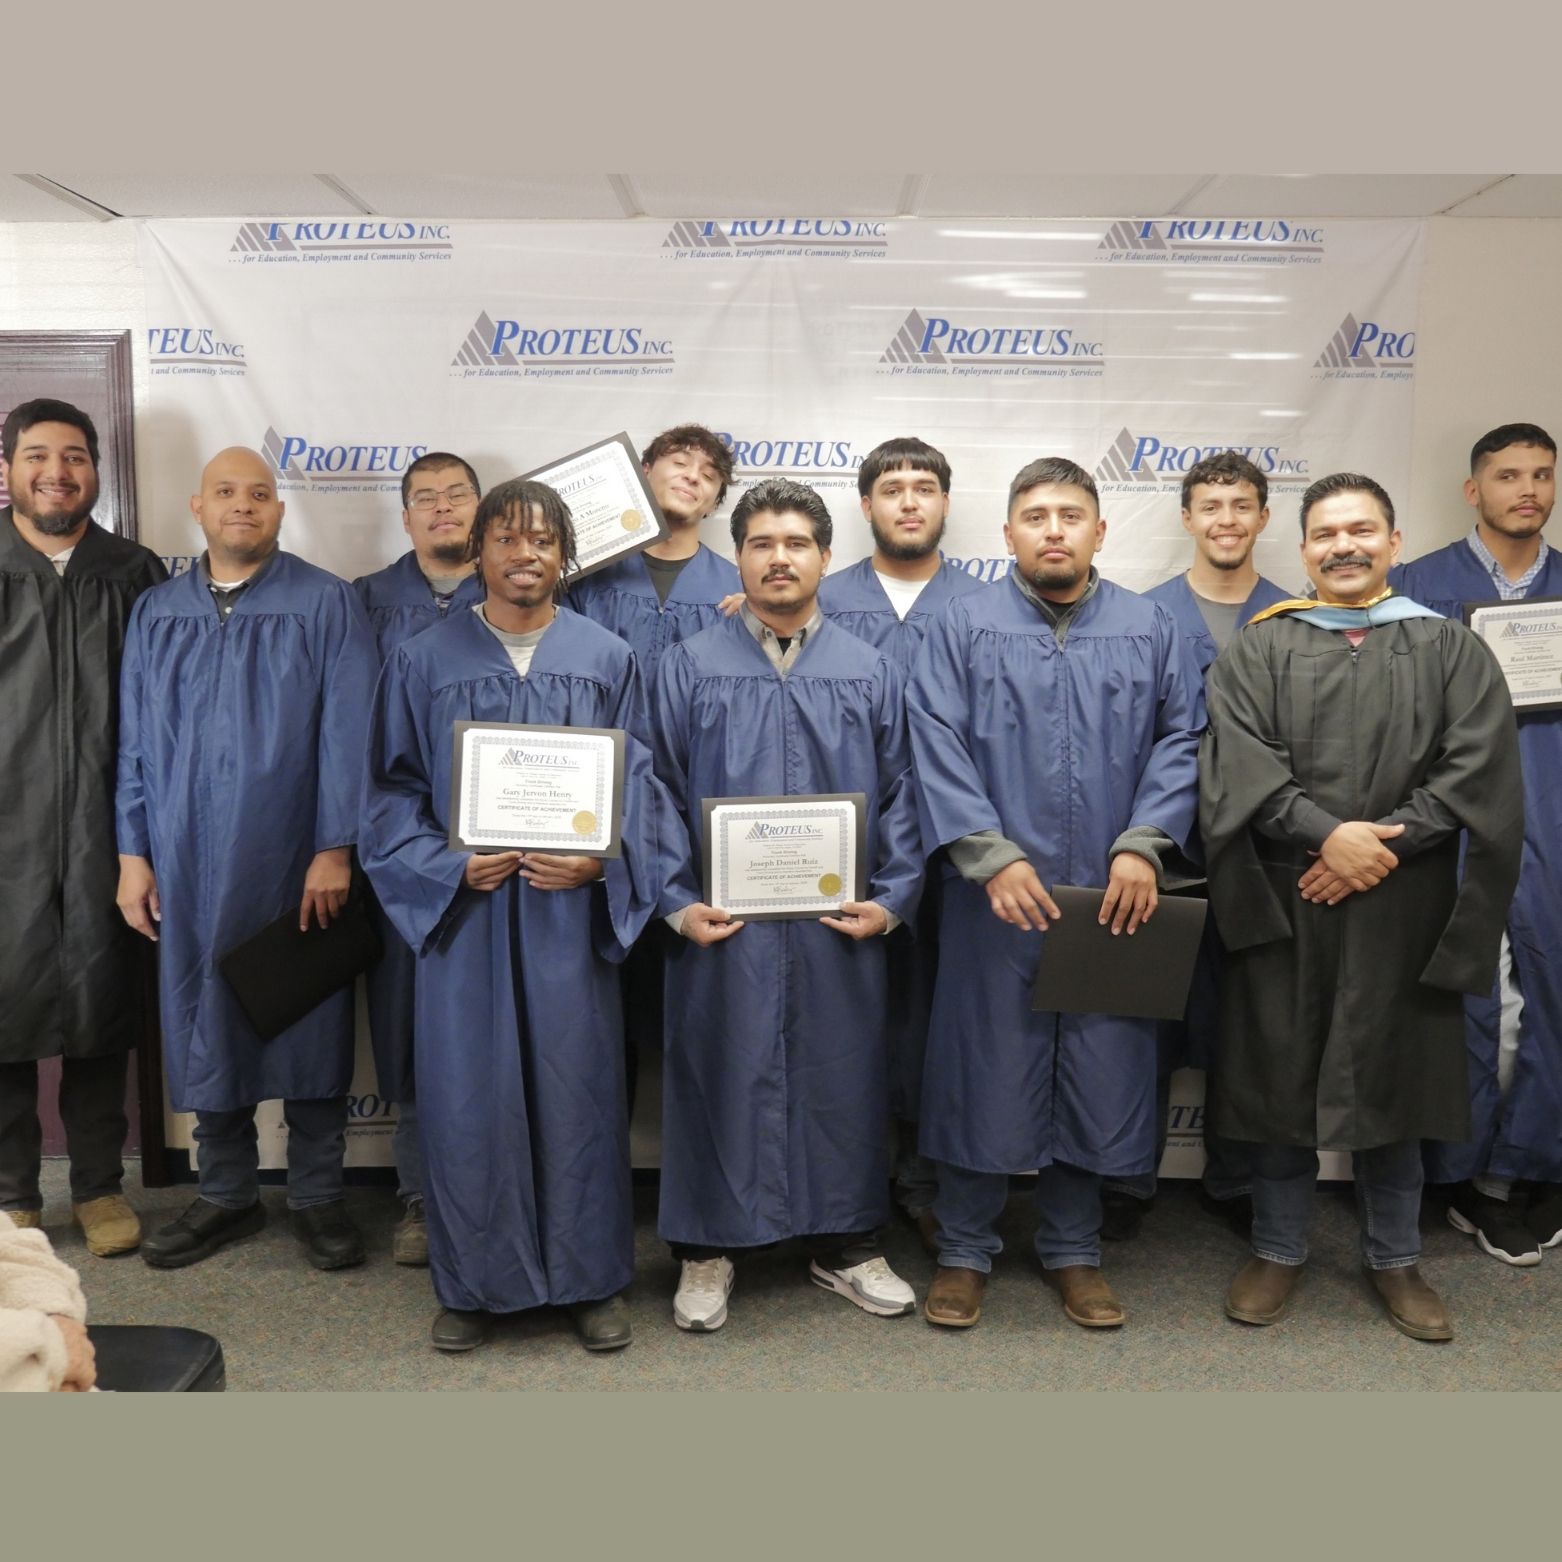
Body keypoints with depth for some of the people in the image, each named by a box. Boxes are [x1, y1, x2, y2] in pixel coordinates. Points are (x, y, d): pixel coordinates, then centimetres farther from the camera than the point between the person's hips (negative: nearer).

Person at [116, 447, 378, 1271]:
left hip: (294, 858, -3)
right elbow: (134, 741, 9)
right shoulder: (156, 612, 9)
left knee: (310, 1023, 6)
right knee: (204, 1024, 11)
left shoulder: (327, 604, -3)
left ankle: (317, 1197, 20)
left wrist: (335, 848, -13)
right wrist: (133, 854, 3)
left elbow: (345, 734, -8)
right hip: (189, 861, 3)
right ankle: (226, 1194, 27)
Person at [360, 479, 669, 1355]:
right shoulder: (423, 663, 4)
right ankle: (476, 1282, 22)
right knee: (470, 1092, 5)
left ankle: (593, 1278, 22)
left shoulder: (609, 660, 5)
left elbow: (639, 784, 4)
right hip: (463, 907, 0)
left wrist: (599, 861, -13)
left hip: (573, 912, 0)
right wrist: (447, 865, -11)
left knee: (579, 1087, 5)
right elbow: (393, 789, 4)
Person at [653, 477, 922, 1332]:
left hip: (840, 925, 2)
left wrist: (892, 898, -4)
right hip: (722, 924, -1)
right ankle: (706, 1251, 24)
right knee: (721, 1078, 8)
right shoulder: (689, 667, 2)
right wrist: (678, 902, -8)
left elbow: (899, 798, 7)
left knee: (841, 1078, 11)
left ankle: (845, 1242, 29)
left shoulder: (871, 672, 7)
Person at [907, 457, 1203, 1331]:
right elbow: (939, 748, -5)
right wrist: (994, 856, -15)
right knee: (986, 1071, 6)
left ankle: (1074, 1250, 28)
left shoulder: (1151, 630, 8)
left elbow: (1180, 742, 3)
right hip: (996, 896, -2)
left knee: (1101, 1075, 9)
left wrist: (1143, 845, -11)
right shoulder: (965, 627, 3)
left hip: (1115, 897, 2)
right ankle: (966, 1251, 23)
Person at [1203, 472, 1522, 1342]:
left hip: (1402, 909, 0)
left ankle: (1396, 1259, 25)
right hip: (1280, 904, 0)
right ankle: (1280, 1250, 22)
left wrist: (1382, 850, -14)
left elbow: (1478, 770, -4)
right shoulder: (1259, 648, 6)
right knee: (1279, 1075, 6)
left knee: (1391, 1078, 9)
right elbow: (1239, 759, -8)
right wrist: (1328, 833, -20)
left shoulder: (1451, 649, 7)